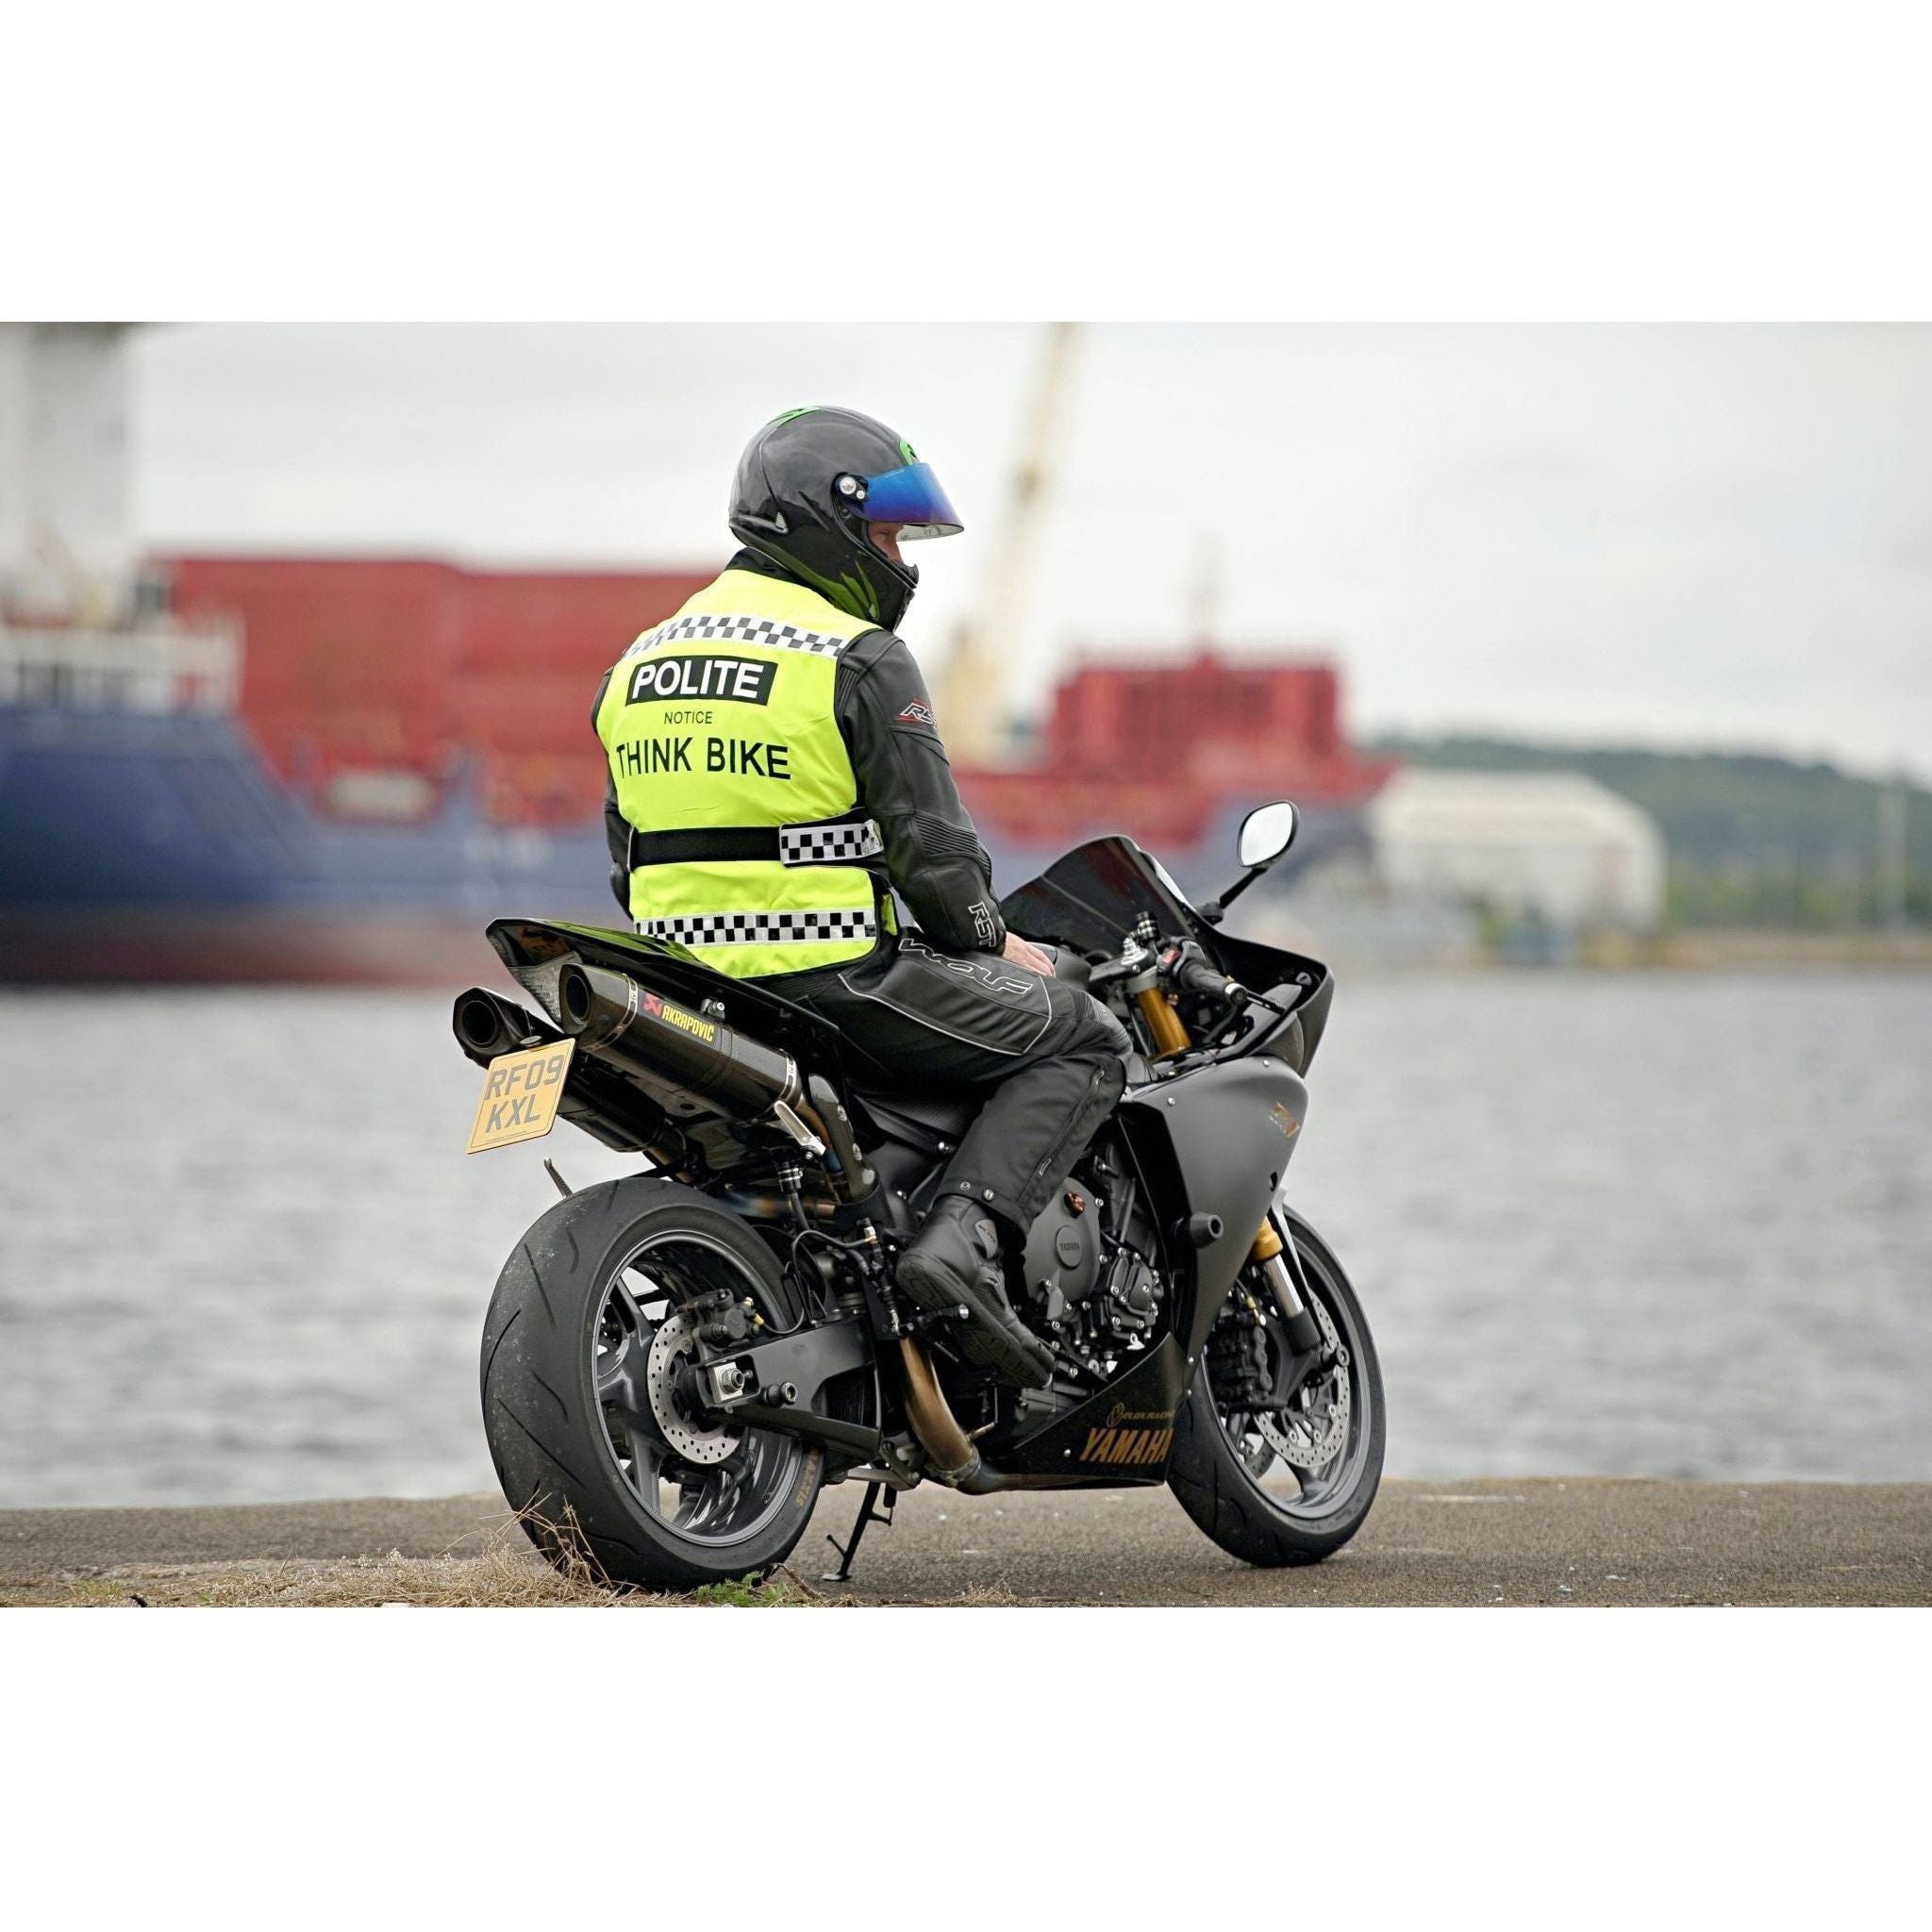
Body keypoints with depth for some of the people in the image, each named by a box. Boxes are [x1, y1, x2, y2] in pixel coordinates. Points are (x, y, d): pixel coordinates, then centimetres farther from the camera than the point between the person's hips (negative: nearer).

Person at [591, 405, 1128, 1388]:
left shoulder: (639, 663, 14)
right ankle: (963, 1236, -17)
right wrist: (992, 943, 8)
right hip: (835, 979, -8)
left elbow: (633, 863, 18)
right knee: (1084, 1040, 4)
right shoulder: (861, 659, -9)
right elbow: (930, 846, -10)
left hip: (684, 990, 8)